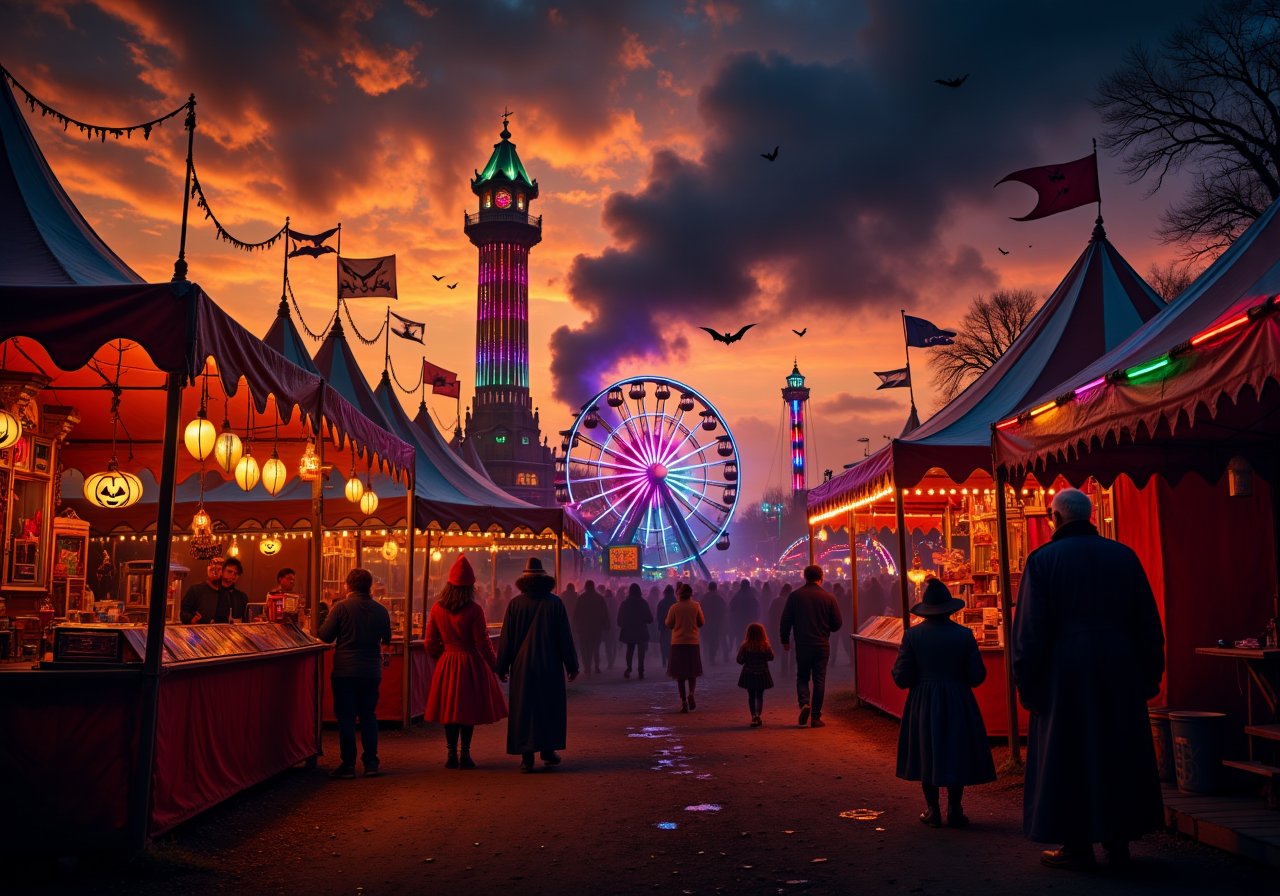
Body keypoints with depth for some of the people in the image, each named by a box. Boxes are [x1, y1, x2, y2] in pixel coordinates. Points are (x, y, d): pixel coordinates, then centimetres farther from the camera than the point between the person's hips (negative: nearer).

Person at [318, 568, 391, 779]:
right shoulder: (381, 610, 0)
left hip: (345, 670, -3)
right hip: (372, 672, 3)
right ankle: (371, 763, 13)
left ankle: (348, 764, 5)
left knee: (346, 716, 4)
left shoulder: (341, 607, -10)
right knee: (369, 716, 12)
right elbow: (387, 640, 14)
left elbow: (326, 636, -8)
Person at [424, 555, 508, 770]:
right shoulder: (474, 610, -13)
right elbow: (483, 643, -11)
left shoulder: (437, 609, -2)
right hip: (471, 664, -3)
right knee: (469, 708, 6)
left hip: (446, 664, 3)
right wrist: (495, 665, 2)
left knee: (449, 709, 12)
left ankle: (452, 754, 13)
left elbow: (431, 644, 3)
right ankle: (465, 755, 8)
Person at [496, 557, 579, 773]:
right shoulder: (555, 603, -5)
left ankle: (527, 756, 1)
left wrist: (502, 666, 7)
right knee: (550, 708, 14)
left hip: (522, 666, 0)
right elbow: (565, 637, -1)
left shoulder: (515, 604, -4)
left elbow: (506, 638, -1)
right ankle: (548, 750, 19)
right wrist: (572, 666, 6)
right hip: (550, 666, 0)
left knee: (523, 709, 4)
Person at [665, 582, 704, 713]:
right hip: (693, 642, 1)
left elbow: (669, 624, 0)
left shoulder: (674, 607, -7)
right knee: (692, 671, 14)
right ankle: (691, 693, -11)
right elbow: (701, 622, 4)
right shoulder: (696, 606, -4)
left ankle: (683, 701, 1)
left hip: (678, 643, -1)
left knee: (680, 674, 6)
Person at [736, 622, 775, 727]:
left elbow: (739, 660, -7)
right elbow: (771, 657, 3)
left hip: (749, 674, 0)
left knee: (751, 696, 13)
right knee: (759, 696, 9)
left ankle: (754, 716, 7)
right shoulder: (765, 646, -10)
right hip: (762, 674, 0)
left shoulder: (745, 646, -11)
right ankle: (758, 715, -10)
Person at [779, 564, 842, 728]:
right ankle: (816, 717, 6)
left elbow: (785, 620, -2)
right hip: (822, 645, 0)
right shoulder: (828, 597, -3)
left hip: (802, 645, 0)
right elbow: (838, 623, 0)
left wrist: (785, 640, 10)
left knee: (802, 677, 14)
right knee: (819, 680, 6)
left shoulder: (794, 596, -3)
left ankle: (804, 703, -12)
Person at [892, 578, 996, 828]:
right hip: (957, 703, 0)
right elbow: (977, 676, -5)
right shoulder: (963, 634, -7)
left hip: (923, 704, 0)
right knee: (956, 753, 10)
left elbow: (901, 678, -8)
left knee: (927, 754, 11)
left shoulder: (912, 635, -8)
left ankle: (932, 810, 13)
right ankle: (954, 810, 12)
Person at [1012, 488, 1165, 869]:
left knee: (1067, 757, 5)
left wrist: (1026, 682, -3)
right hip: (1120, 675, 4)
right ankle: (1118, 841, 21)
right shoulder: (1123, 556, 3)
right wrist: (1151, 675, 13)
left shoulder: (1043, 560, -7)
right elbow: (1149, 623, 6)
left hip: (1065, 676, -3)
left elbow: (1029, 630, -9)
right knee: (1119, 752, 14)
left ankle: (1077, 844, 9)